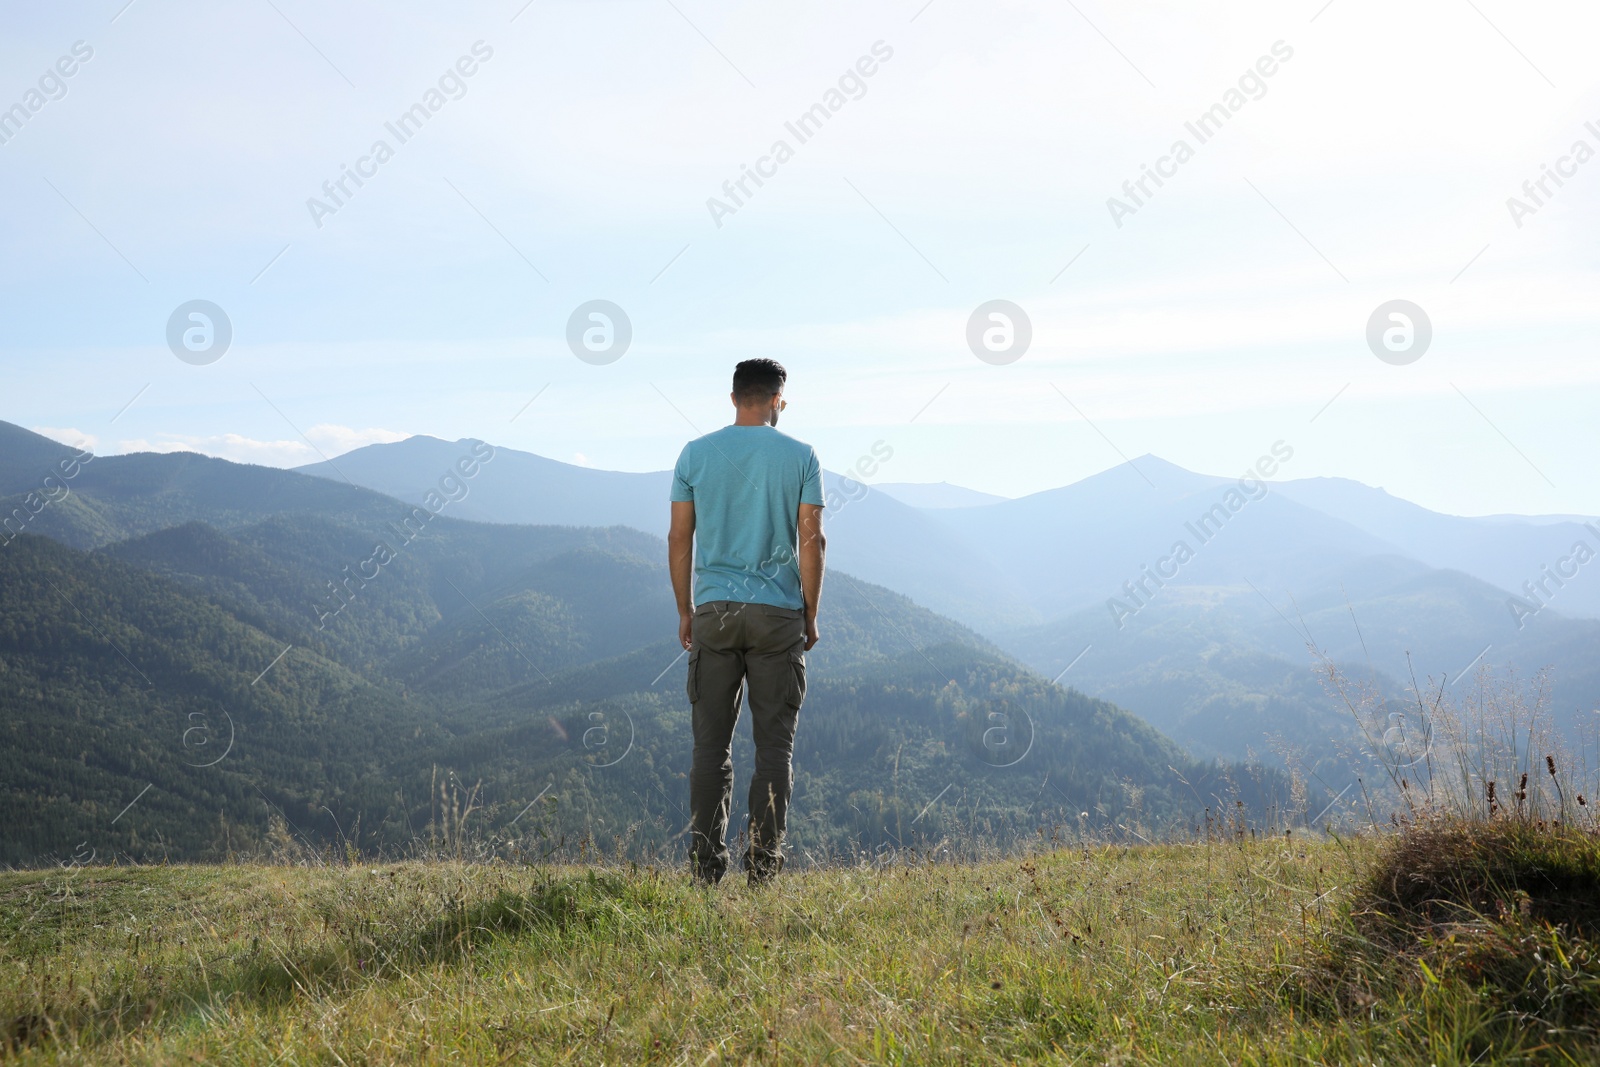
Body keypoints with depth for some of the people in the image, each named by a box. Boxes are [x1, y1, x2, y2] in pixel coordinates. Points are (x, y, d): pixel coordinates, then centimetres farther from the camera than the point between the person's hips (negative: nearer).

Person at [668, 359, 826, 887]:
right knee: (775, 742, 4)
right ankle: (763, 860, 3)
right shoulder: (800, 456, 0)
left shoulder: (695, 454, 4)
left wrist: (685, 611, 12)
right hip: (778, 612, -1)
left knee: (711, 743, 6)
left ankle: (706, 861, 6)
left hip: (713, 610, 2)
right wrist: (810, 614, 5)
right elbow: (811, 540, -3)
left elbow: (679, 539, 4)